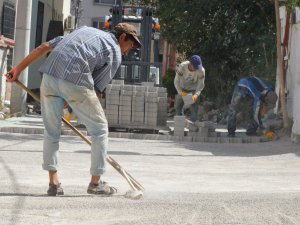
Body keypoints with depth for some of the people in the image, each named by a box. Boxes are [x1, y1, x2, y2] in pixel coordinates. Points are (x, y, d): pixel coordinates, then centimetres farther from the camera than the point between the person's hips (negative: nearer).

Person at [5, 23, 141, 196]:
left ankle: (54, 182, 14)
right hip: (75, 81, -5)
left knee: (52, 130, 18)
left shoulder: (86, 30, 31)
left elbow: (45, 47, 23)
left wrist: (18, 69, 23)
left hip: (50, 75, 6)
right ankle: (96, 182, 18)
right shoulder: (115, 53, 14)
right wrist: (74, 110, 18)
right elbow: (97, 87, 8)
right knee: (100, 129, 12)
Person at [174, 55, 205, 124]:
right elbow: (176, 81, -24)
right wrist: (181, 92, -38)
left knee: (194, 109, -11)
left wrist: (196, 95, -37)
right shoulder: (182, 67, -30)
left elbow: (200, 85, -20)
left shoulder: (201, 70, -29)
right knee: (178, 105, 7)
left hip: (194, 90, -1)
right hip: (183, 89, 2)